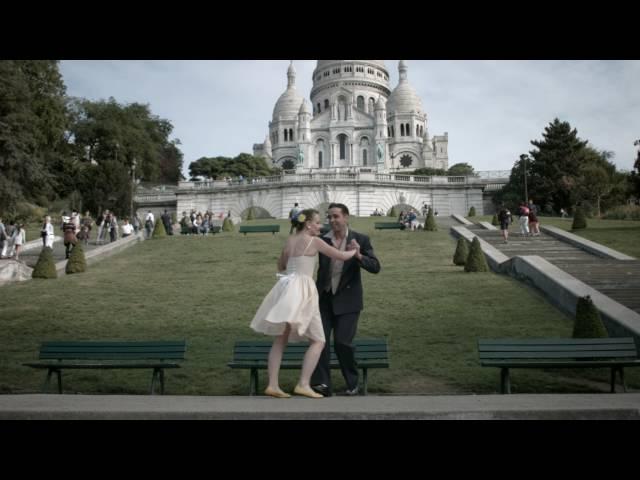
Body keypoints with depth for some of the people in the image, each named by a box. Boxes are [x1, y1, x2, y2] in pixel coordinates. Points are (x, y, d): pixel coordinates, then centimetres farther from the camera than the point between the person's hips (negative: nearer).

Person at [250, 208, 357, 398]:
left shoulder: (289, 240, 15)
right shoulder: (314, 241, -4)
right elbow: (341, 256, 0)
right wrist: (354, 251, 19)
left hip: (286, 288, 7)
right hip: (302, 290, -7)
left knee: (280, 340, 13)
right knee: (318, 341, 2)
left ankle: (273, 385, 8)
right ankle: (303, 384, -7)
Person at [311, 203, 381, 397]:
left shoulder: (361, 240, -4)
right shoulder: (322, 240, 2)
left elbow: (375, 267, -11)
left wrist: (359, 256, -27)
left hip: (347, 300, -3)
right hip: (324, 298, 3)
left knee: (342, 341, -7)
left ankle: (352, 383, 14)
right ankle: (322, 383, -3)